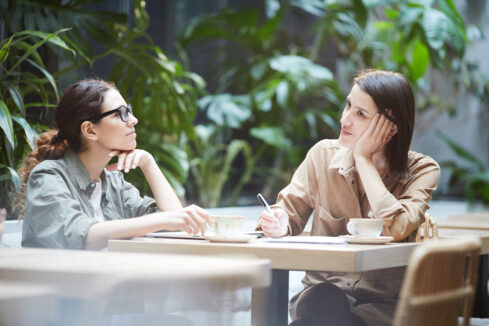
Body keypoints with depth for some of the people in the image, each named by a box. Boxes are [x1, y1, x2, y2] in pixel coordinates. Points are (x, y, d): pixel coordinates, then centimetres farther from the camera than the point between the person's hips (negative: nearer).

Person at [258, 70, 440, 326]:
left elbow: (396, 228, -22)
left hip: (383, 305, -1)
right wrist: (279, 225, -18)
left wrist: (363, 159, -13)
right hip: (322, 293, 2)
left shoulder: (422, 170, -4)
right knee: (324, 300, -34)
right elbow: (289, 213, 7)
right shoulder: (324, 155, 4)